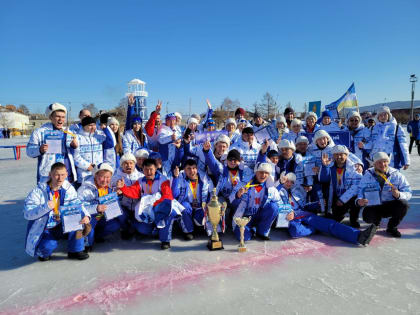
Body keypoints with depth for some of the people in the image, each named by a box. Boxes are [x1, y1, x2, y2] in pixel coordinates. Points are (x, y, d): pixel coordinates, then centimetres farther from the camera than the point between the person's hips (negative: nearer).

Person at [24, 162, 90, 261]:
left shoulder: (68, 189, -5)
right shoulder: (38, 192, -17)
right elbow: (27, 214, -22)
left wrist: (86, 216, -23)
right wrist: (45, 207, -39)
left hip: (61, 227, 4)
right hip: (42, 230, -4)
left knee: (77, 221, -23)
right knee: (49, 245, -32)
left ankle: (75, 251, -2)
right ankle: (43, 252, 9)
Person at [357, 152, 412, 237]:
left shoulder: (397, 175, -4)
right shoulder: (367, 176, -4)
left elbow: (408, 193, -6)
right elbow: (359, 191, -4)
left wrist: (398, 195, -29)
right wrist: (359, 200, -27)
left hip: (391, 206, 1)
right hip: (373, 207, -1)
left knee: (403, 204, -29)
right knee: (367, 217, -31)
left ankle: (392, 227, -1)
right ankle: (376, 221, 13)